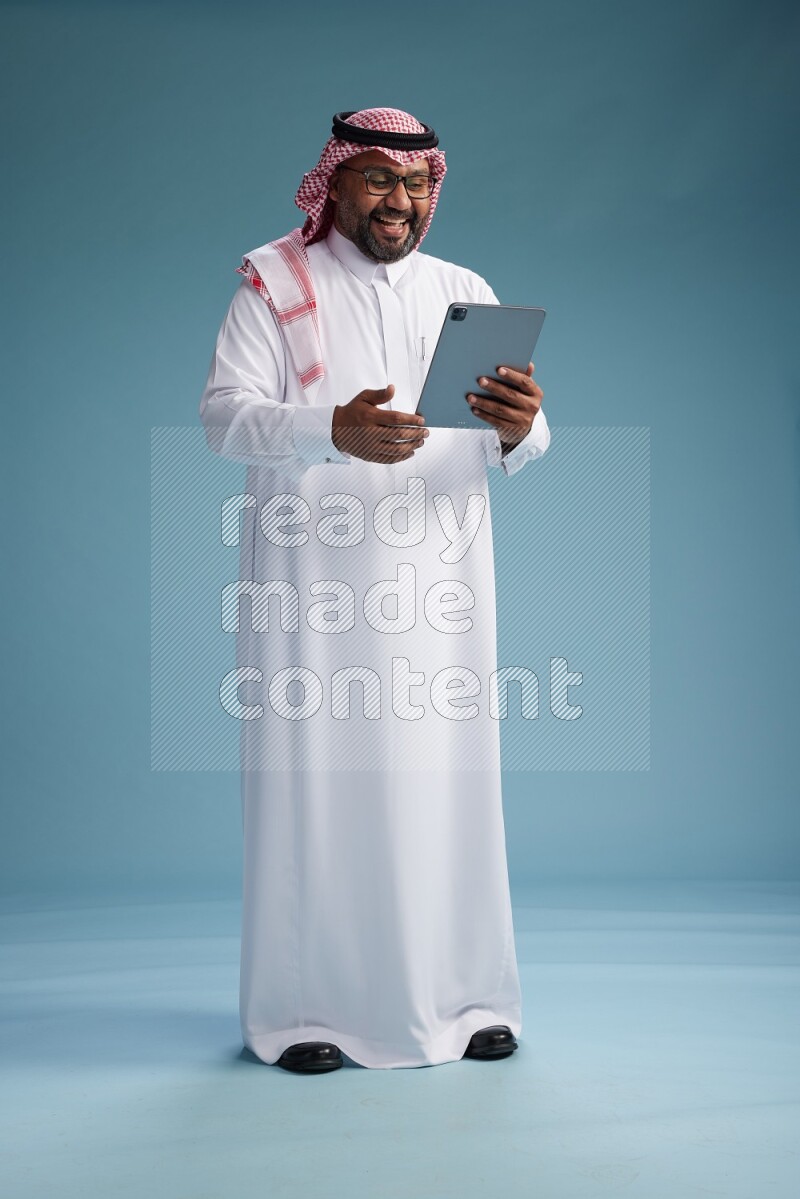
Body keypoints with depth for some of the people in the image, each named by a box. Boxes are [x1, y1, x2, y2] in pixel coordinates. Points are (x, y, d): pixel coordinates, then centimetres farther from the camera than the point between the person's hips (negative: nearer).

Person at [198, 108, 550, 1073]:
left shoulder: (468, 294, 14)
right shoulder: (274, 284, 6)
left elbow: (508, 452, 5)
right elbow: (223, 415, -8)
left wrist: (518, 429, -20)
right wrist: (333, 430, -26)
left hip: (438, 578, 3)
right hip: (311, 577, -2)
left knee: (444, 779, 4)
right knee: (313, 777, -1)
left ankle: (461, 999, 18)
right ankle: (301, 1010, 13)